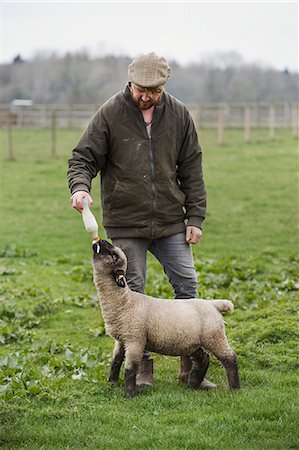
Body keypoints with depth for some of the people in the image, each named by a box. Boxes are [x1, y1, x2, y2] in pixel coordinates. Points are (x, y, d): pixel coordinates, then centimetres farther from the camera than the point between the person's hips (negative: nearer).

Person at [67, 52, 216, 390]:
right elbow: (83, 158, -2)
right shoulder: (110, 114, -5)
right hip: (125, 224, -2)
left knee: (187, 286, 2)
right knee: (132, 294, 3)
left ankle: (192, 367, 13)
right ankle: (142, 368, 14)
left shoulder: (178, 115, 3)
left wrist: (195, 216, 4)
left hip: (170, 222, 2)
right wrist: (80, 186, -24)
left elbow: (191, 169, 8)